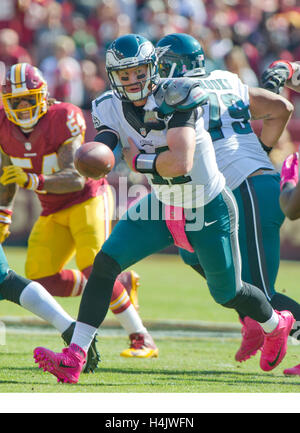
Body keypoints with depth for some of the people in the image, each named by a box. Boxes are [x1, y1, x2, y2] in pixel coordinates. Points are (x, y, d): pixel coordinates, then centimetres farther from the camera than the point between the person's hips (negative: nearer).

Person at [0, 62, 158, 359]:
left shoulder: (62, 120, -24)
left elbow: (76, 178, -32)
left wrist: (33, 181, -46)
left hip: (88, 200, -7)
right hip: (53, 212, 7)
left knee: (94, 271, -24)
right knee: (41, 280, -6)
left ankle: (142, 340, -15)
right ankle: (121, 284, 12)